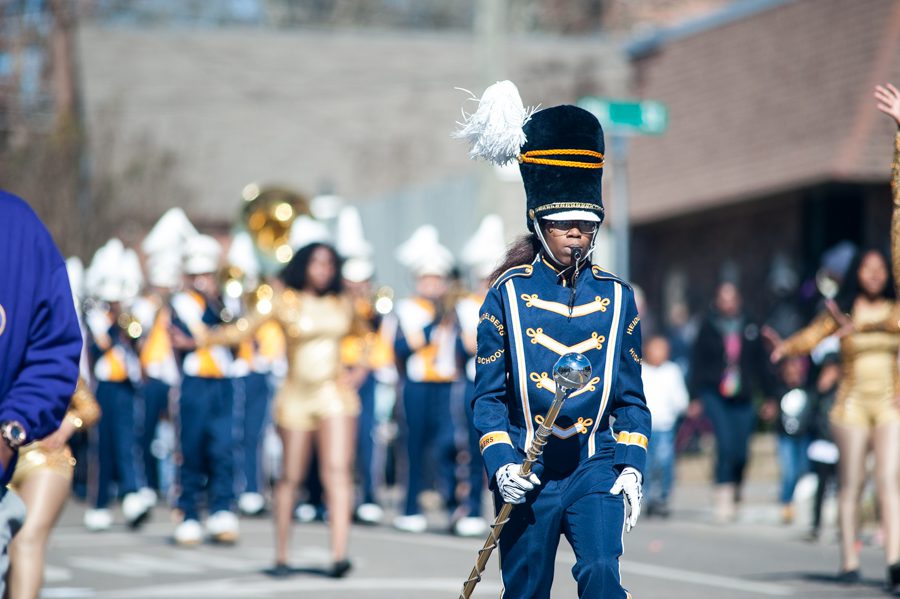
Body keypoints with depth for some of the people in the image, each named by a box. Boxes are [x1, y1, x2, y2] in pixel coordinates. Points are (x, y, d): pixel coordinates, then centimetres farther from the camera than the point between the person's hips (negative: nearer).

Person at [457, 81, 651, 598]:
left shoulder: (617, 297, 7)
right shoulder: (508, 294, 0)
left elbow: (631, 398, 10)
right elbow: (488, 395, 0)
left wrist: (631, 468, -2)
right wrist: (500, 463, -13)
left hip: (596, 468, 1)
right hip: (529, 473, -1)